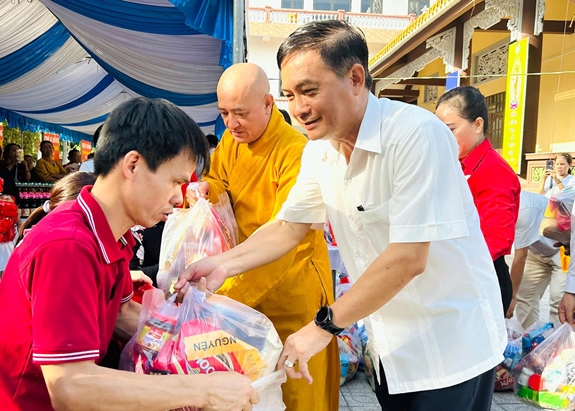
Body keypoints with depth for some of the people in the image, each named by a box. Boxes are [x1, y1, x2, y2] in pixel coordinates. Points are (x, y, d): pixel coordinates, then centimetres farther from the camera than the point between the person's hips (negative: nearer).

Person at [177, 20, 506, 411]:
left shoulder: (417, 135, -24)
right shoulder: (319, 151, -3)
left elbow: (408, 258, -27)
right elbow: (287, 228, 6)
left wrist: (324, 326, -20)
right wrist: (224, 264, -8)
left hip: (453, 346, -5)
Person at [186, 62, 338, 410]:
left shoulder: (296, 152, -23)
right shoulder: (231, 140, 1)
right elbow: (221, 181, 17)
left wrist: (228, 294, -33)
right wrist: (206, 189, -8)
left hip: (292, 288, -6)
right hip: (247, 281, 6)